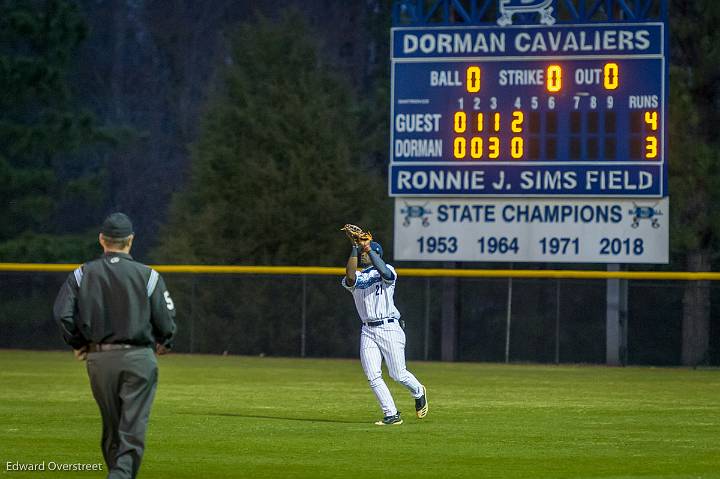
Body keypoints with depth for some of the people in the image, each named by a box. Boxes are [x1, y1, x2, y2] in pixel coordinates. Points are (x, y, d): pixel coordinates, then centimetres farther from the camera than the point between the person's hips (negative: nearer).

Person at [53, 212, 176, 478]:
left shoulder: (83, 274, 4)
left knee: (111, 429, 14)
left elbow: (63, 314, -6)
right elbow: (166, 318, -5)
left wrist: (78, 344, 8)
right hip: (139, 357, -2)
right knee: (133, 429, -5)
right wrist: (164, 344, 15)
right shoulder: (147, 275, -2)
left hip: (99, 359, 2)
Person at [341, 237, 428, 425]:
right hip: (367, 331, 4)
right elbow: (350, 277, -13)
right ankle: (391, 415, 0)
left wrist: (368, 249, -23)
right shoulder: (356, 278, 13)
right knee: (373, 377, -6)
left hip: (389, 328, -4)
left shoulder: (387, 270, 3)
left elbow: (385, 273, -23)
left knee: (398, 374, -3)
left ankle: (419, 393, 27)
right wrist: (355, 248, -14)